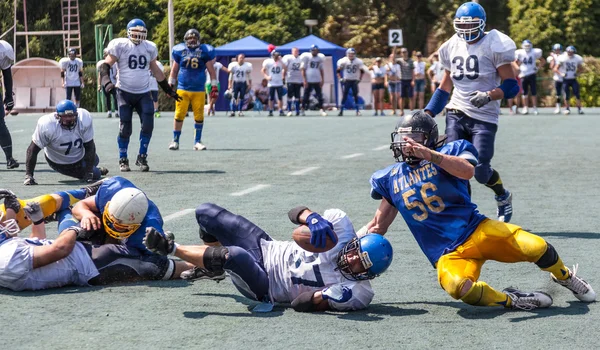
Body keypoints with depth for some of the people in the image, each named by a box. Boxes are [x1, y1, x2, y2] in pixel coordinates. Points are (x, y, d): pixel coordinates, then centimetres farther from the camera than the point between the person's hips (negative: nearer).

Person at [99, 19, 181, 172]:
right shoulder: (120, 46, -6)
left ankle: (142, 157, 5)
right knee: (125, 128, -4)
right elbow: (105, 65, -6)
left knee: (148, 125, -9)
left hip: (144, 93, 3)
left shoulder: (149, 48, 8)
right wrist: (107, 82, -23)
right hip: (125, 92, -3)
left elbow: (156, 71, 19)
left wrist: (169, 90, 21)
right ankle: (123, 160, 12)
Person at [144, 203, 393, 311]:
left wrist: (326, 295, -33)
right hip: (266, 247, 5)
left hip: (262, 290, -5)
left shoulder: (356, 293, -20)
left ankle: (171, 249, -13)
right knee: (206, 212, 0)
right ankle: (212, 265, 32)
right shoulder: (342, 232, -14)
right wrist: (313, 218, -36)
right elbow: (295, 213, -15)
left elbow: (300, 304, -16)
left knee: (234, 256, -39)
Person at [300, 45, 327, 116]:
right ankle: (303, 109, 11)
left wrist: (322, 80, 5)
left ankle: (321, 109, -2)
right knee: (306, 96, 2)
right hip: (308, 81, -3)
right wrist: (304, 80, -9)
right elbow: (303, 69, -2)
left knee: (320, 96, -2)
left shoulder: (320, 58, 8)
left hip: (317, 80, 3)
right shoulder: (307, 57, -3)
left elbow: (321, 70, 14)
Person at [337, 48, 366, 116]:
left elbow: (362, 71, 11)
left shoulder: (358, 61, -3)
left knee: (355, 95, 1)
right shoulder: (344, 61, -7)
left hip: (354, 81, 1)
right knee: (344, 95, -5)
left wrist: (359, 79, 3)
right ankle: (341, 111, -3)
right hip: (346, 80, -1)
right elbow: (338, 70, 3)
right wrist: (340, 78, -4)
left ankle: (357, 110, 9)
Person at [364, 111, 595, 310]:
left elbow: (467, 171, -21)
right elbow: (379, 225, 21)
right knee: (457, 287, -35)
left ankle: (565, 278, 14)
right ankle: (510, 300, -11)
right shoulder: (391, 178, 14)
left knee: (536, 247, -20)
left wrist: (430, 155, -31)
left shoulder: (448, 151, 3)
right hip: (447, 254, 1)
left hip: (476, 230, -1)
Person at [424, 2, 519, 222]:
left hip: (484, 117, -4)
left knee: (480, 171, -9)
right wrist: (428, 113, 13)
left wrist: (489, 95, -25)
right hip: (456, 113, 5)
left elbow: (511, 86, -7)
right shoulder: (452, 48, 13)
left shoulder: (493, 47, -4)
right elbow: (445, 86, 22)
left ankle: (503, 197, 23)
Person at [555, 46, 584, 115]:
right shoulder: (563, 59, -12)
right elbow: (555, 69, -8)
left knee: (577, 94, -6)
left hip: (573, 79, 2)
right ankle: (567, 109, 12)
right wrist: (561, 74, -23)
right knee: (567, 95, -3)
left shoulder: (577, 59, -2)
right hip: (566, 80, -2)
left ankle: (579, 109, 2)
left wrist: (577, 73, -8)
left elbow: (580, 69, 12)